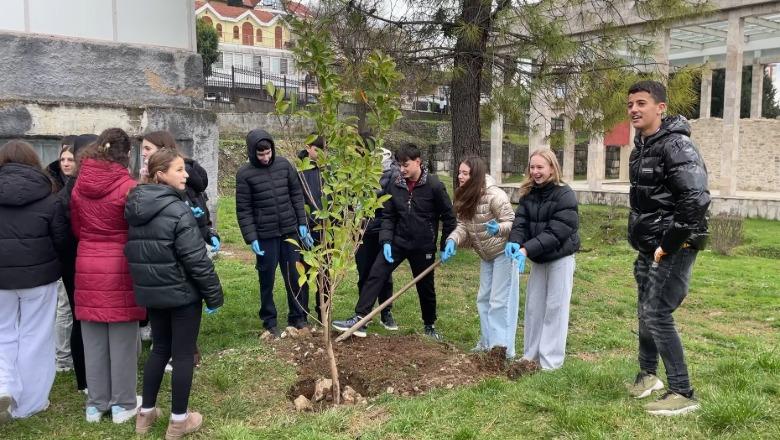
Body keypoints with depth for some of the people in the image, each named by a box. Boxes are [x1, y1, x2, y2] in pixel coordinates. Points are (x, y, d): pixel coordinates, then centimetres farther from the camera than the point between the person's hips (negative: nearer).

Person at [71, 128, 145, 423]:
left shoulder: (79, 185, 3)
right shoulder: (128, 186, -12)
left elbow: (76, 228, 13)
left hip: (87, 266, 5)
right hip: (121, 267, -4)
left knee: (93, 340, 13)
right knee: (122, 339, 7)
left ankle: (96, 404, 25)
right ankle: (122, 404, 17)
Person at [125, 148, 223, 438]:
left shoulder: (137, 208, 6)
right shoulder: (177, 210, -19)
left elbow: (135, 252, 13)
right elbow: (195, 258, -20)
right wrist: (214, 294, -12)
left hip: (151, 292, 7)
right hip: (182, 292, -7)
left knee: (160, 349, 20)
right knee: (184, 353, 5)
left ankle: (146, 413, 28)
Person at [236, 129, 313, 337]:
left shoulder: (284, 165, 1)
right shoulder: (245, 174, -8)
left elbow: (297, 195, 7)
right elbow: (243, 210, -7)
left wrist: (302, 224, 2)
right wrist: (251, 238, -12)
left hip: (290, 231, 3)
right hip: (265, 236, -3)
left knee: (296, 277, 8)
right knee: (267, 280, 8)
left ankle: (299, 317, 23)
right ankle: (269, 322, 22)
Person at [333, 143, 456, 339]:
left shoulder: (434, 185, -12)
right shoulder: (396, 186, -1)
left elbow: (448, 216, -6)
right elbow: (388, 216, 3)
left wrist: (446, 247, -4)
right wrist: (386, 241, -10)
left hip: (423, 246, -3)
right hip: (398, 242, 3)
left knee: (426, 287, 11)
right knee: (375, 276, -8)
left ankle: (430, 326, 32)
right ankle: (359, 320, -6)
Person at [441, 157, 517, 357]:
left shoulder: (494, 195, -26)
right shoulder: (465, 198, -1)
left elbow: (512, 223, -23)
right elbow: (463, 225, -3)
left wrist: (498, 229, -44)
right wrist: (452, 241, -22)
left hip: (503, 252, -9)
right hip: (486, 255, 9)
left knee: (500, 301, -7)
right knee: (484, 299, 15)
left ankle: (502, 349, 1)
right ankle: (486, 344, 28)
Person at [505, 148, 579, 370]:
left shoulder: (564, 195, -18)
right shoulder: (528, 194, 1)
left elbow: (556, 232, -25)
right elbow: (520, 223, -7)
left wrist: (526, 250, -33)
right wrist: (514, 242, -28)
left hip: (560, 258, -6)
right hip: (538, 259, 6)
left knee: (555, 309, 1)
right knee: (533, 307, 12)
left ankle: (551, 361, 11)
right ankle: (530, 356, 24)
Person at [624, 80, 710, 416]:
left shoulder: (676, 145, -18)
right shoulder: (641, 146, 11)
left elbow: (696, 199, -26)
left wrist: (669, 245, -22)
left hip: (674, 246, -9)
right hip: (650, 245, 9)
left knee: (657, 314, -9)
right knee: (645, 311, 17)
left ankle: (683, 394, 2)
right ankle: (648, 374, 36)